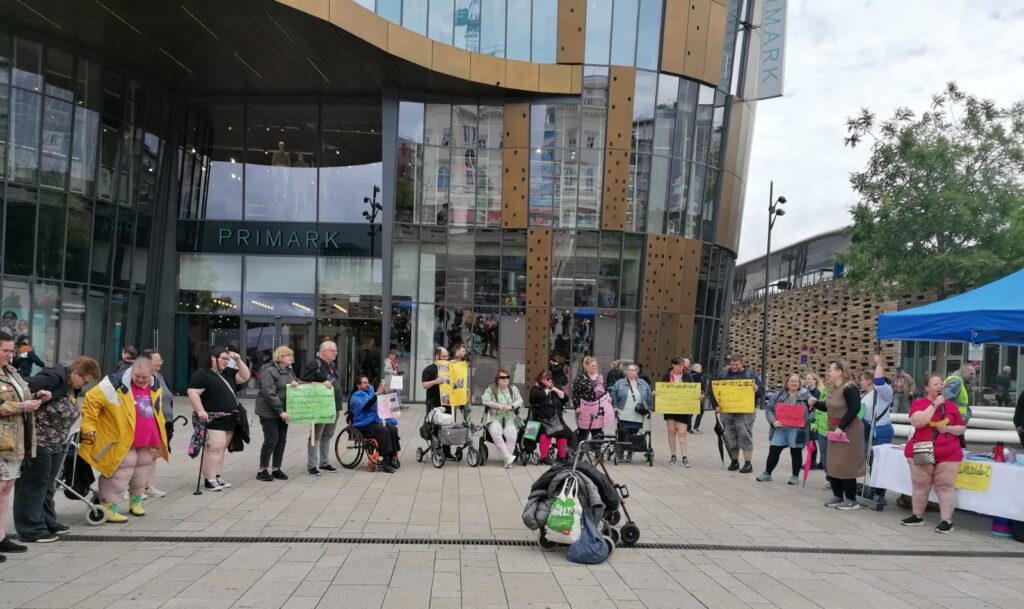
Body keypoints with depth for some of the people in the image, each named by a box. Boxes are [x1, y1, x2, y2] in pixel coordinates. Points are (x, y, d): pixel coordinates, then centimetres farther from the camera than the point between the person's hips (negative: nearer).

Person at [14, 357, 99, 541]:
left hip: (55, 444, 10)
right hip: (37, 442, -10)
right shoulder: (53, 378, -20)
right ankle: (31, 529, 8)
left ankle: (48, 523, 29)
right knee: (33, 486, 0)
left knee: (47, 485, 18)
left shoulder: (71, 386, 9)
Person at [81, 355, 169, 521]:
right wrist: (89, 426, -18)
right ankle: (108, 507, 2)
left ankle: (136, 501, 36)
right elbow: (91, 400, -16)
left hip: (146, 442, 7)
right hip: (122, 441, -7)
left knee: (143, 468, 18)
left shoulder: (155, 388, 5)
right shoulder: (116, 384, -18)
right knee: (122, 469, -8)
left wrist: (158, 440, 21)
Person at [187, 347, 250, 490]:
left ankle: (216, 477, 17)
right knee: (215, 448, -14)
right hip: (213, 419, -9)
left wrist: (238, 360, 6)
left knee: (221, 449, 11)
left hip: (229, 419, 9)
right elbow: (192, 394, -16)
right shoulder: (202, 374, -8)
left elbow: (245, 377, 16)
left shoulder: (228, 373, 16)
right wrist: (200, 411, -25)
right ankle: (209, 480, -12)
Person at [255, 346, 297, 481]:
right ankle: (262, 470, 6)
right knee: (271, 440, -6)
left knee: (281, 440, 8)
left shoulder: (289, 371, 12)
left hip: (283, 411, 8)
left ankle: (276, 469, 17)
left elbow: (296, 382, 24)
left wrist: (295, 384, -2)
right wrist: (280, 411, -23)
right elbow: (269, 393, -21)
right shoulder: (269, 371, -14)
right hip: (269, 412, -8)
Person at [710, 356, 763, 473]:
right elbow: (714, 391, 12)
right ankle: (734, 461, 20)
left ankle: (748, 464, -1)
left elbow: (762, 390, 3)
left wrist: (757, 389, -21)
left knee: (745, 436, -7)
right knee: (730, 437, 7)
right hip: (727, 412, 3)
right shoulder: (724, 374, 11)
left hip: (745, 412, -3)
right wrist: (716, 405, 1)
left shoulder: (750, 374, 4)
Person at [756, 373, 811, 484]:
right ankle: (767, 473, 18)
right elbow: (769, 409, 6)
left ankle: (795, 476, 21)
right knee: (773, 451, 6)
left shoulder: (805, 394, 2)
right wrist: (773, 421, -9)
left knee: (796, 453, 6)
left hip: (796, 429, -2)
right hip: (779, 428, 3)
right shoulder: (779, 394, 8)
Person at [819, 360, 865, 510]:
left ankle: (851, 500, 6)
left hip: (848, 431, -9)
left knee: (846, 465, -5)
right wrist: (816, 403, 1)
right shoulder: (833, 388, 9)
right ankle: (838, 496, 23)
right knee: (832, 464, 11)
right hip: (834, 431, 9)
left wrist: (841, 427, -24)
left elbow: (855, 409, -24)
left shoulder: (849, 388, -18)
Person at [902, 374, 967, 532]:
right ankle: (917, 516, 19)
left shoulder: (951, 405, 8)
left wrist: (948, 428, -8)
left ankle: (947, 521, 1)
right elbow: (918, 422, -19)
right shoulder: (918, 403, -1)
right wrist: (934, 404, -14)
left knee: (945, 486, -1)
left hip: (948, 454, 1)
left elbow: (962, 428, 13)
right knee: (920, 485, 7)